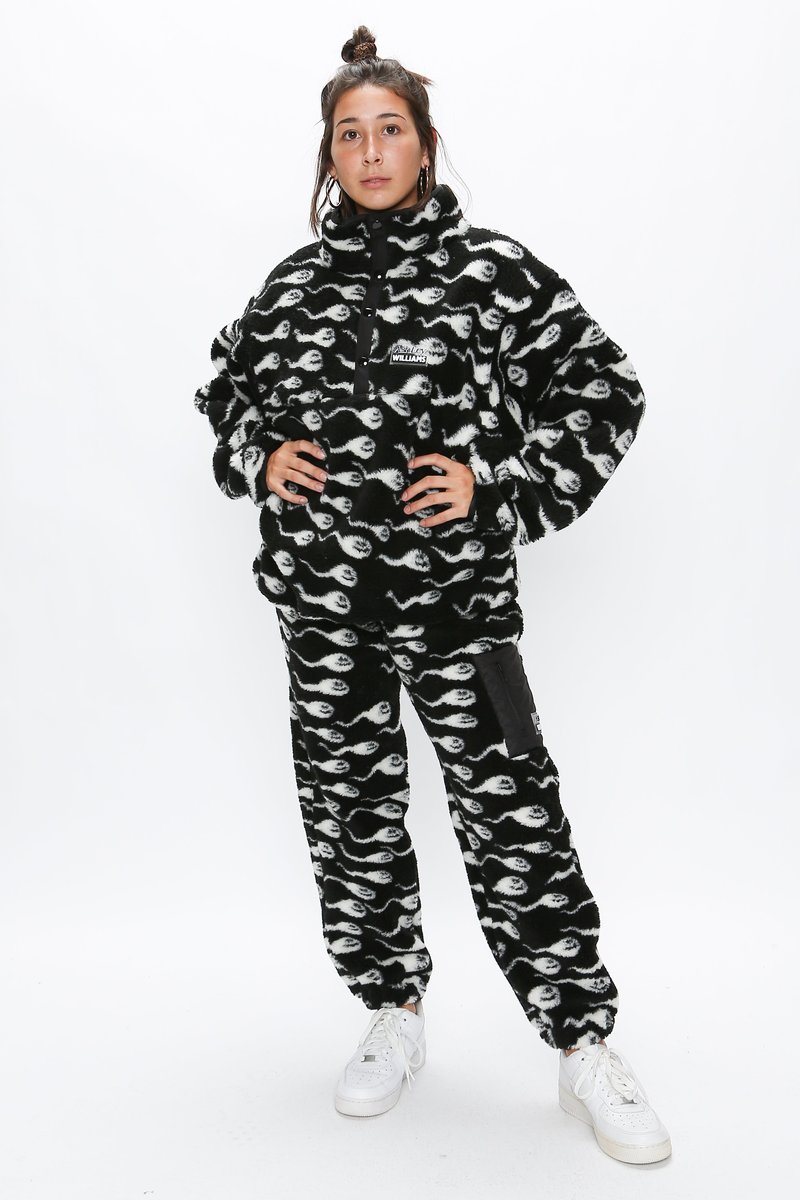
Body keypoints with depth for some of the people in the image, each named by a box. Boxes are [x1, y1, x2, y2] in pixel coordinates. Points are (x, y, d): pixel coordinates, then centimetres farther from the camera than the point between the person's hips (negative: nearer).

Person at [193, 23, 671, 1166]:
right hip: (321, 599, 4)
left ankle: (586, 1049, 13)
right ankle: (394, 1014, 32)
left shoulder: (492, 266, -1)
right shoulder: (294, 282, 10)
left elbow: (605, 390, 0)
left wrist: (496, 481, -10)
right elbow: (227, 388, 25)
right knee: (349, 809, 11)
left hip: (452, 592, -4)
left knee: (513, 813, -4)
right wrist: (261, 455, 4)